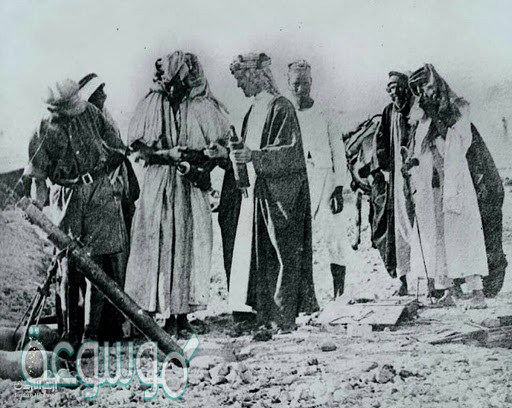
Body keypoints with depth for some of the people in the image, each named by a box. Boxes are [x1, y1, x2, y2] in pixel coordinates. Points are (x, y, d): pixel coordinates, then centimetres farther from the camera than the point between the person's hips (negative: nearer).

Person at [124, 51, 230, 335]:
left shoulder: (204, 108, 3)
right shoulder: (152, 105, 4)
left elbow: (222, 148, 2)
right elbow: (138, 147, 1)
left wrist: (198, 161, -15)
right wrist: (167, 155, -14)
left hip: (192, 189, 0)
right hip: (158, 186, 0)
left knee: (189, 247, 1)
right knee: (158, 246, -3)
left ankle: (182, 314, 8)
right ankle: (158, 312, 1)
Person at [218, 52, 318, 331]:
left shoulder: (281, 108, -8)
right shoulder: (253, 111, 16)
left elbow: (289, 151, -16)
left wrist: (252, 156, -22)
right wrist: (236, 156, 7)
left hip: (279, 191, -8)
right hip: (255, 190, 8)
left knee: (280, 252, -5)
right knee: (254, 250, 5)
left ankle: (283, 315, 1)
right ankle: (264, 311, 11)